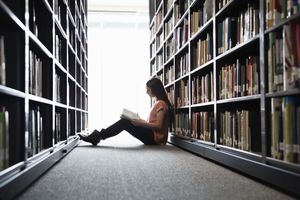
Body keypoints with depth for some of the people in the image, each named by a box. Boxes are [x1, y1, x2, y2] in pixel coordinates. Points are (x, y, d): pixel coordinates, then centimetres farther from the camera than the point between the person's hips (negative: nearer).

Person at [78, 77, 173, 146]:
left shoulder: (161, 103, -13)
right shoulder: (157, 102, 17)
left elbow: (158, 125, -19)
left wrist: (140, 123, -19)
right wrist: (139, 120, 7)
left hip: (155, 138, -9)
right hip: (152, 135, 9)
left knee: (124, 122, -17)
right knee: (125, 121, 1)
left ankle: (97, 137, -12)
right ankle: (97, 136, -4)